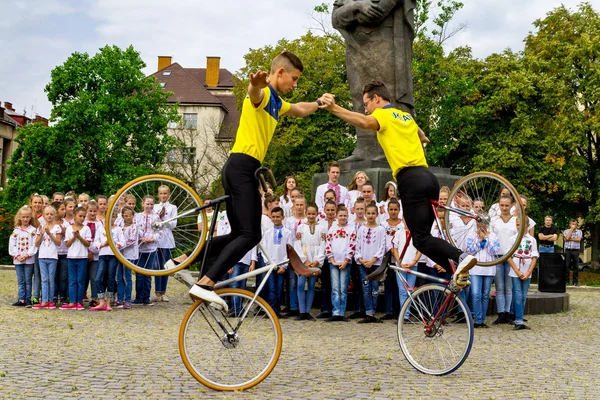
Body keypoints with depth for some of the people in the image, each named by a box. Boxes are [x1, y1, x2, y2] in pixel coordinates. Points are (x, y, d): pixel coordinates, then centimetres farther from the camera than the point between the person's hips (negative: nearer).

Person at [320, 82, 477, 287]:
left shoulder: (383, 114, 4)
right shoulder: (406, 116, 29)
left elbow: (365, 122, -21)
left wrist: (333, 108, -33)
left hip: (410, 179, -8)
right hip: (429, 177, 8)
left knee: (421, 239, -10)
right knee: (424, 235, 13)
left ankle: (461, 257, -29)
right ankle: (458, 272, 6)